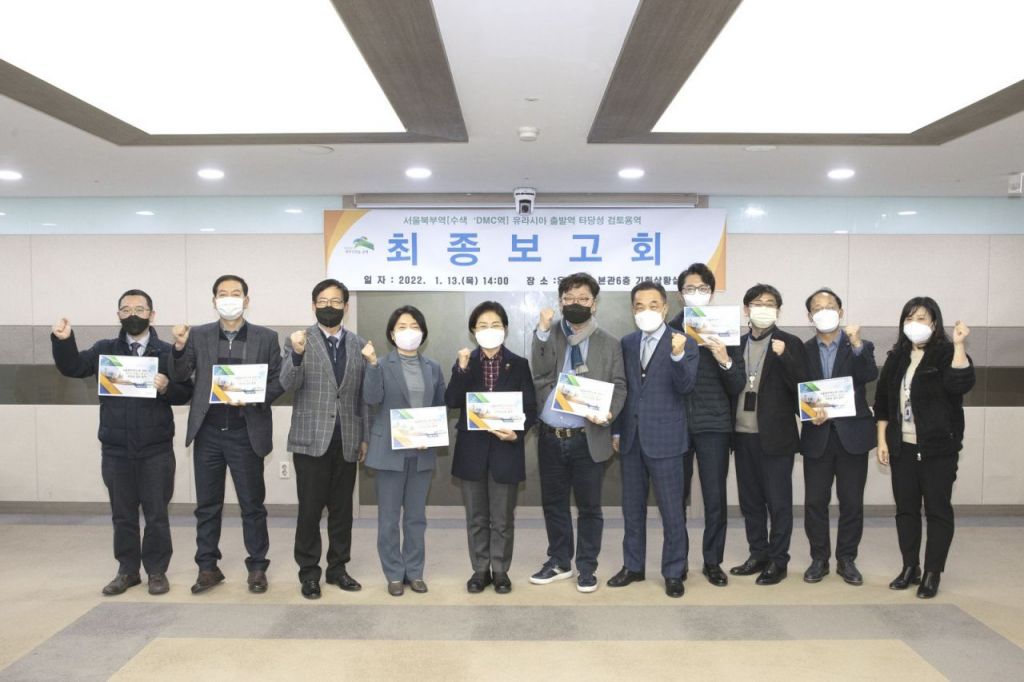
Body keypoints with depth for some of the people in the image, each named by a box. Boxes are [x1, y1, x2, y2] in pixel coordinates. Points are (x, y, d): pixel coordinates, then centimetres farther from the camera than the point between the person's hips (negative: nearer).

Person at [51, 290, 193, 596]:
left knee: (156, 514, 5)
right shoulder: (105, 349, 8)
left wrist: (167, 387, -21)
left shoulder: (167, 351, 0)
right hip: (115, 449, 3)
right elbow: (72, 367, -3)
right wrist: (63, 340, -19)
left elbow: (186, 393, -2)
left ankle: (156, 571, 17)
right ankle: (127, 570, 24)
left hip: (156, 449, -2)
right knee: (122, 514, 12)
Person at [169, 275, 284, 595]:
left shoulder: (266, 337, 2)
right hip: (208, 432, 2)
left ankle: (257, 568, 17)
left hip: (246, 433, -2)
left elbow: (278, 381, 1)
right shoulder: (198, 335, 6)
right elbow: (180, 376, 0)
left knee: (252, 504, 6)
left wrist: (253, 397, -16)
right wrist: (179, 347, -17)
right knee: (207, 505, 11)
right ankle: (208, 567, 23)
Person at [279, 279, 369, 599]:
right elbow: (288, 384, -11)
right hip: (311, 439, -3)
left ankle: (337, 568, 24)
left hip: (346, 440, 3)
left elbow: (364, 395, 9)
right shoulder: (298, 340, 0)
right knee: (310, 509, 3)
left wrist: (366, 437, 7)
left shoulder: (359, 344, 7)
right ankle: (309, 572, 16)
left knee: (342, 509, 11)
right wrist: (297, 353, -29)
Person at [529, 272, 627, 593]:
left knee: (589, 506, 7)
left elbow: (619, 387, 1)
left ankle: (587, 567, 23)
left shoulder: (609, 343, 3)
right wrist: (542, 330, -18)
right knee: (553, 503, 14)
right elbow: (539, 372, -10)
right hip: (551, 436, 2)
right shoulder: (549, 335, 6)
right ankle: (560, 562, 30)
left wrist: (608, 413, -18)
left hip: (588, 437, -2)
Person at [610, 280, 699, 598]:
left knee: (672, 511, 4)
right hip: (631, 438, 5)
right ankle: (633, 566, 29)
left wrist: (678, 356, -33)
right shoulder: (626, 343, 8)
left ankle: (674, 572, 19)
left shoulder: (684, 343, -6)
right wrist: (617, 430, 9)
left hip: (664, 438, -5)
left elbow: (685, 388, -17)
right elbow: (621, 388, 11)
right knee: (632, 508, 15)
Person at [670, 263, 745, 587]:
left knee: (715, 497, 3)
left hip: (713, 424, 0)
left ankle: (713, 562, 18)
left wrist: (725, 361, -15)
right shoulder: (669, 329, 3)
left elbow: (738, 387, 1)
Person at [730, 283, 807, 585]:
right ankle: (758, 554, 26)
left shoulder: (789, 344, -2)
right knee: (750, 500, 13)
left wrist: (783, 356, -23)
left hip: (775, 435, -5)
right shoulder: (738, 344, 11)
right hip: (744, 434, 5)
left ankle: (778, 561, 14)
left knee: (778, 501, 3)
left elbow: (801, 386, -11)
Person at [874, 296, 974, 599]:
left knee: (938, 510, 1)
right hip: (902, 448, 5)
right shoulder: (897, 357, 9)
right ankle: (910, 568, 21)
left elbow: (961, 384, -24)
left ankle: (932, 574, 10)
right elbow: (882, 401, 11)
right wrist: (882, 440, 6)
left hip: (938, 448, -4)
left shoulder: (947, 353, -4)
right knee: (905, 508, 9)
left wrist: (959, 345, -27)